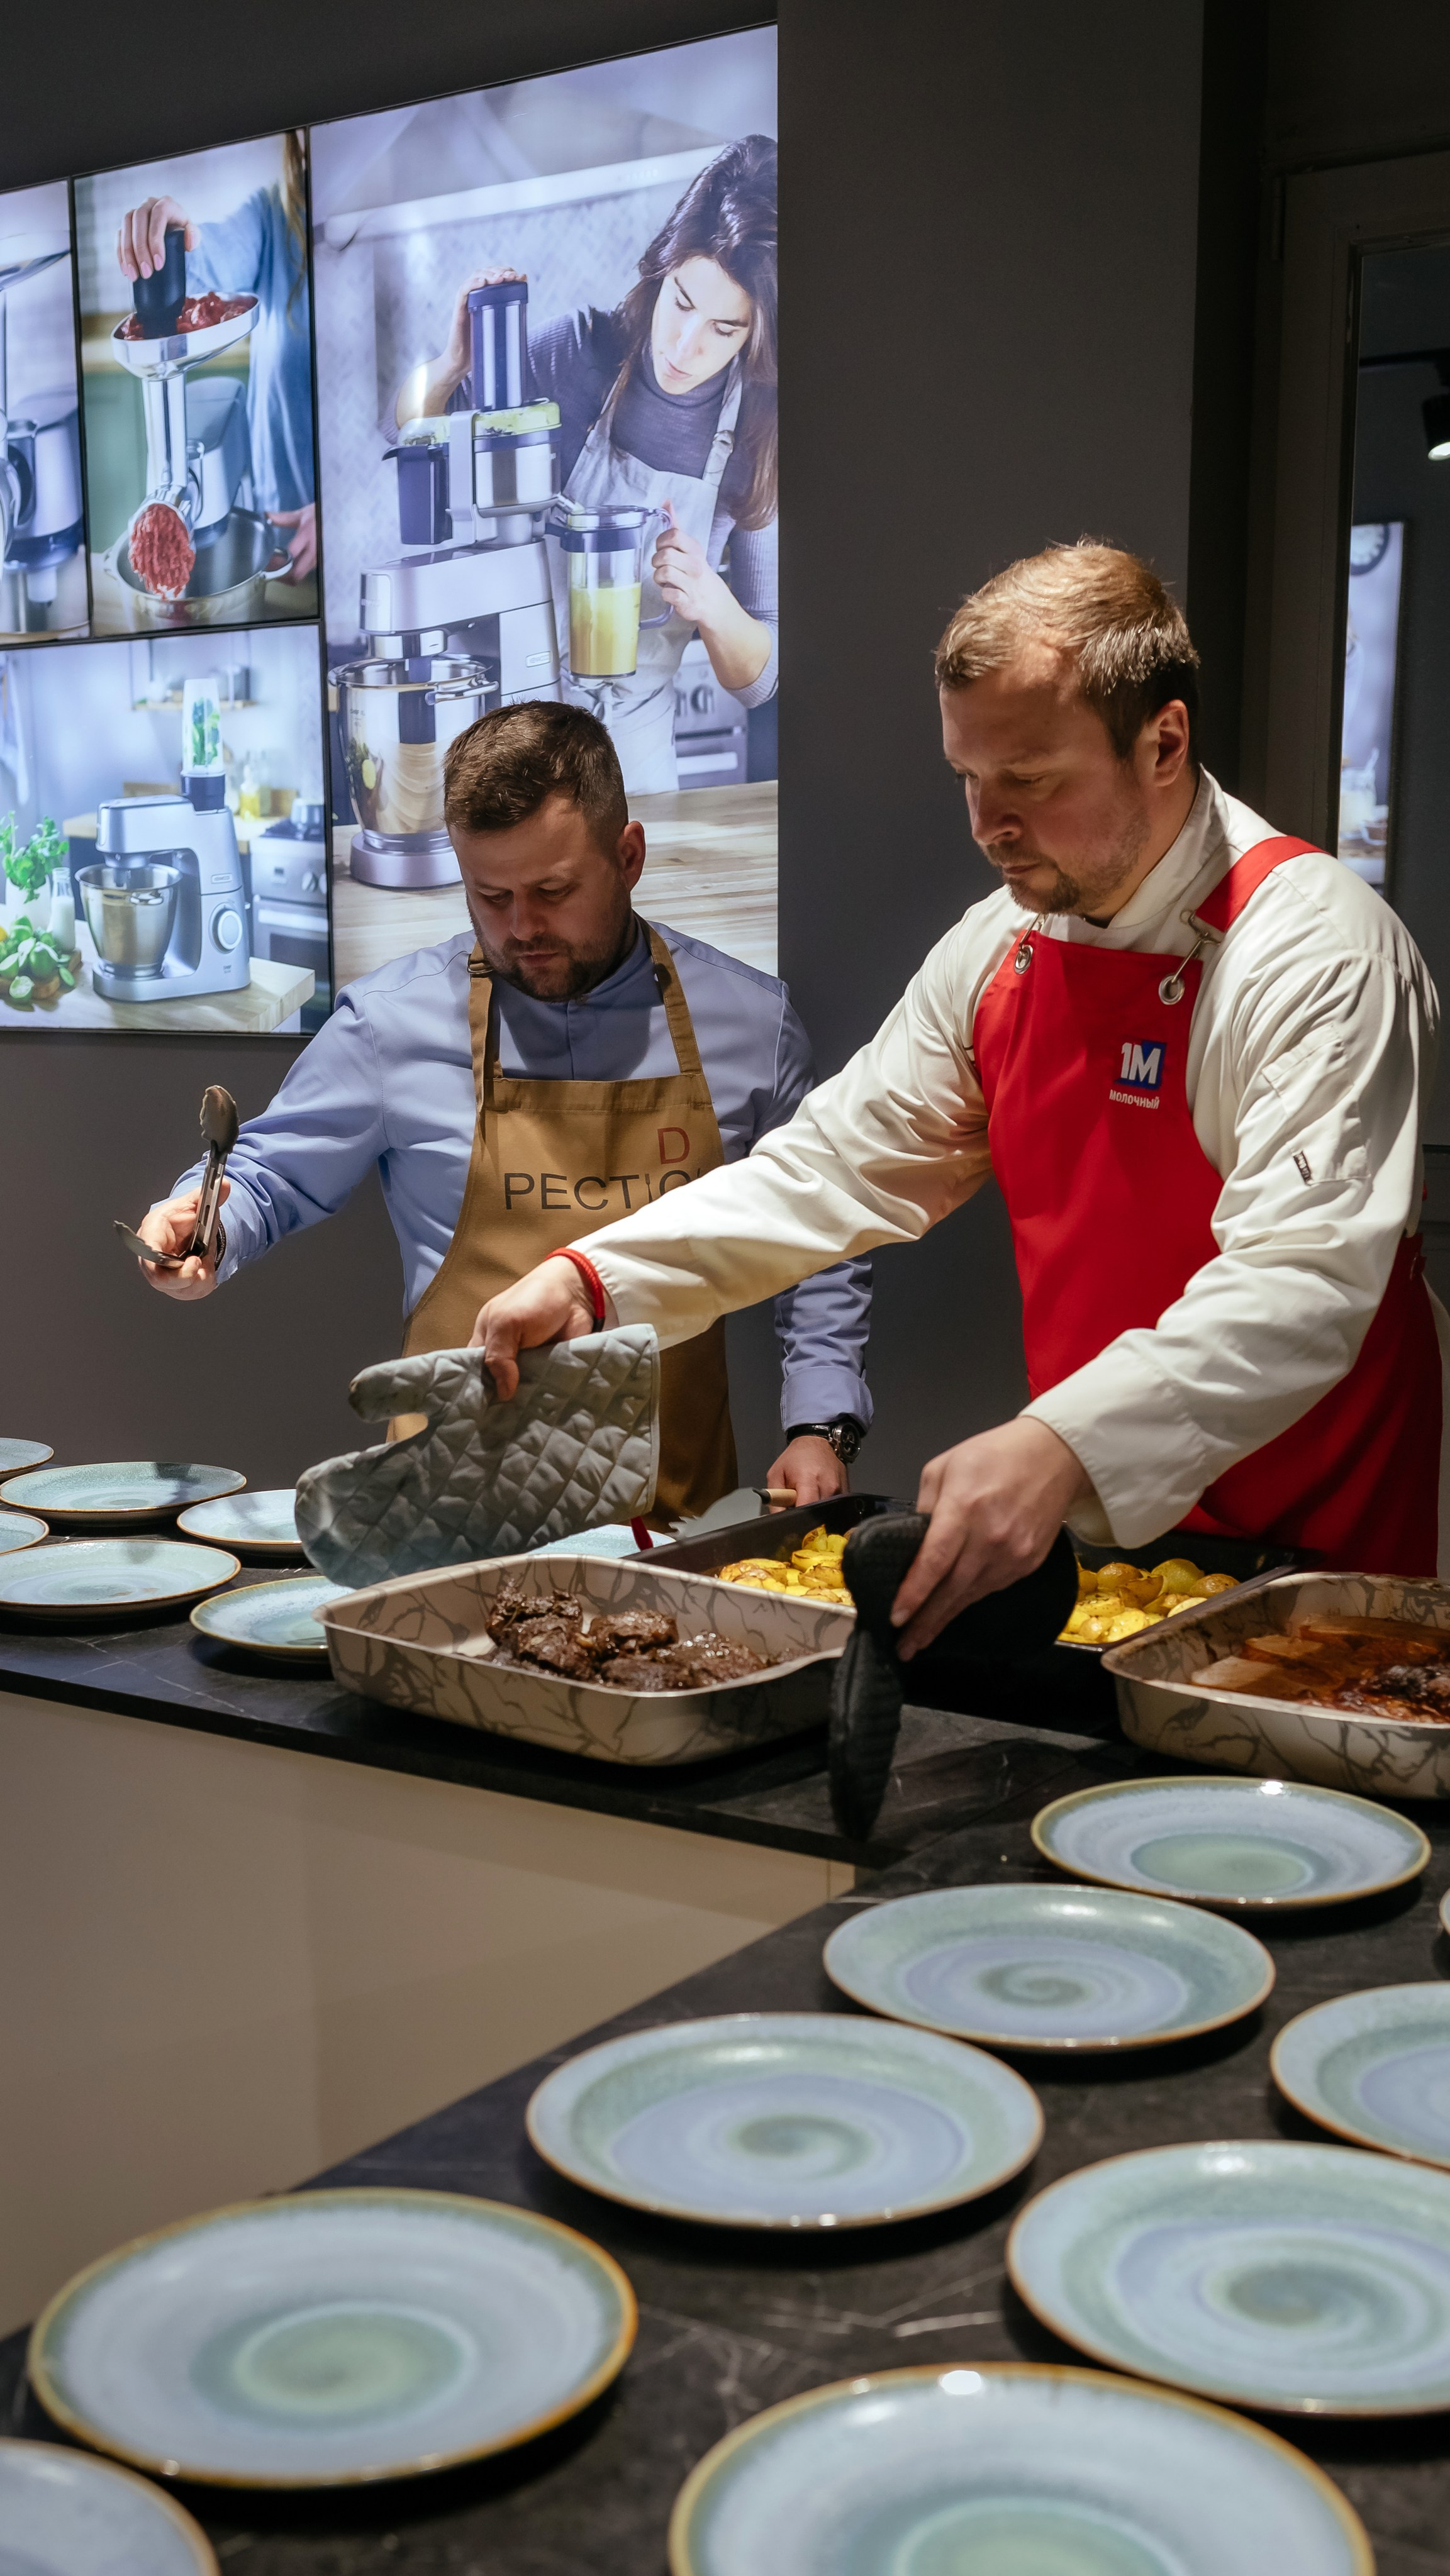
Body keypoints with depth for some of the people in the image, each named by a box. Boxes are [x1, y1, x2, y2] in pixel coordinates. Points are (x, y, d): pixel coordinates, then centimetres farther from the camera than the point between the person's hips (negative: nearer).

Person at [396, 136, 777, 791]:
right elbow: (411, 427, 2)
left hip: (631, 751, 1)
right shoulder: (580, 352, -11)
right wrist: (453, 363, -19)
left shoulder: (758, 442, -7)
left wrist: (712, 603, -24)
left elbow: (758, 680, -4)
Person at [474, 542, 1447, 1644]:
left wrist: (1065, 1449, -44)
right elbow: (835, 1166, 11)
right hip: (1089, 1546, 6)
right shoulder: (997, 950, 6)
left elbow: (1300, 1284, -28)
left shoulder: (1320, 951, -16)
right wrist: (590, 1276, -2)